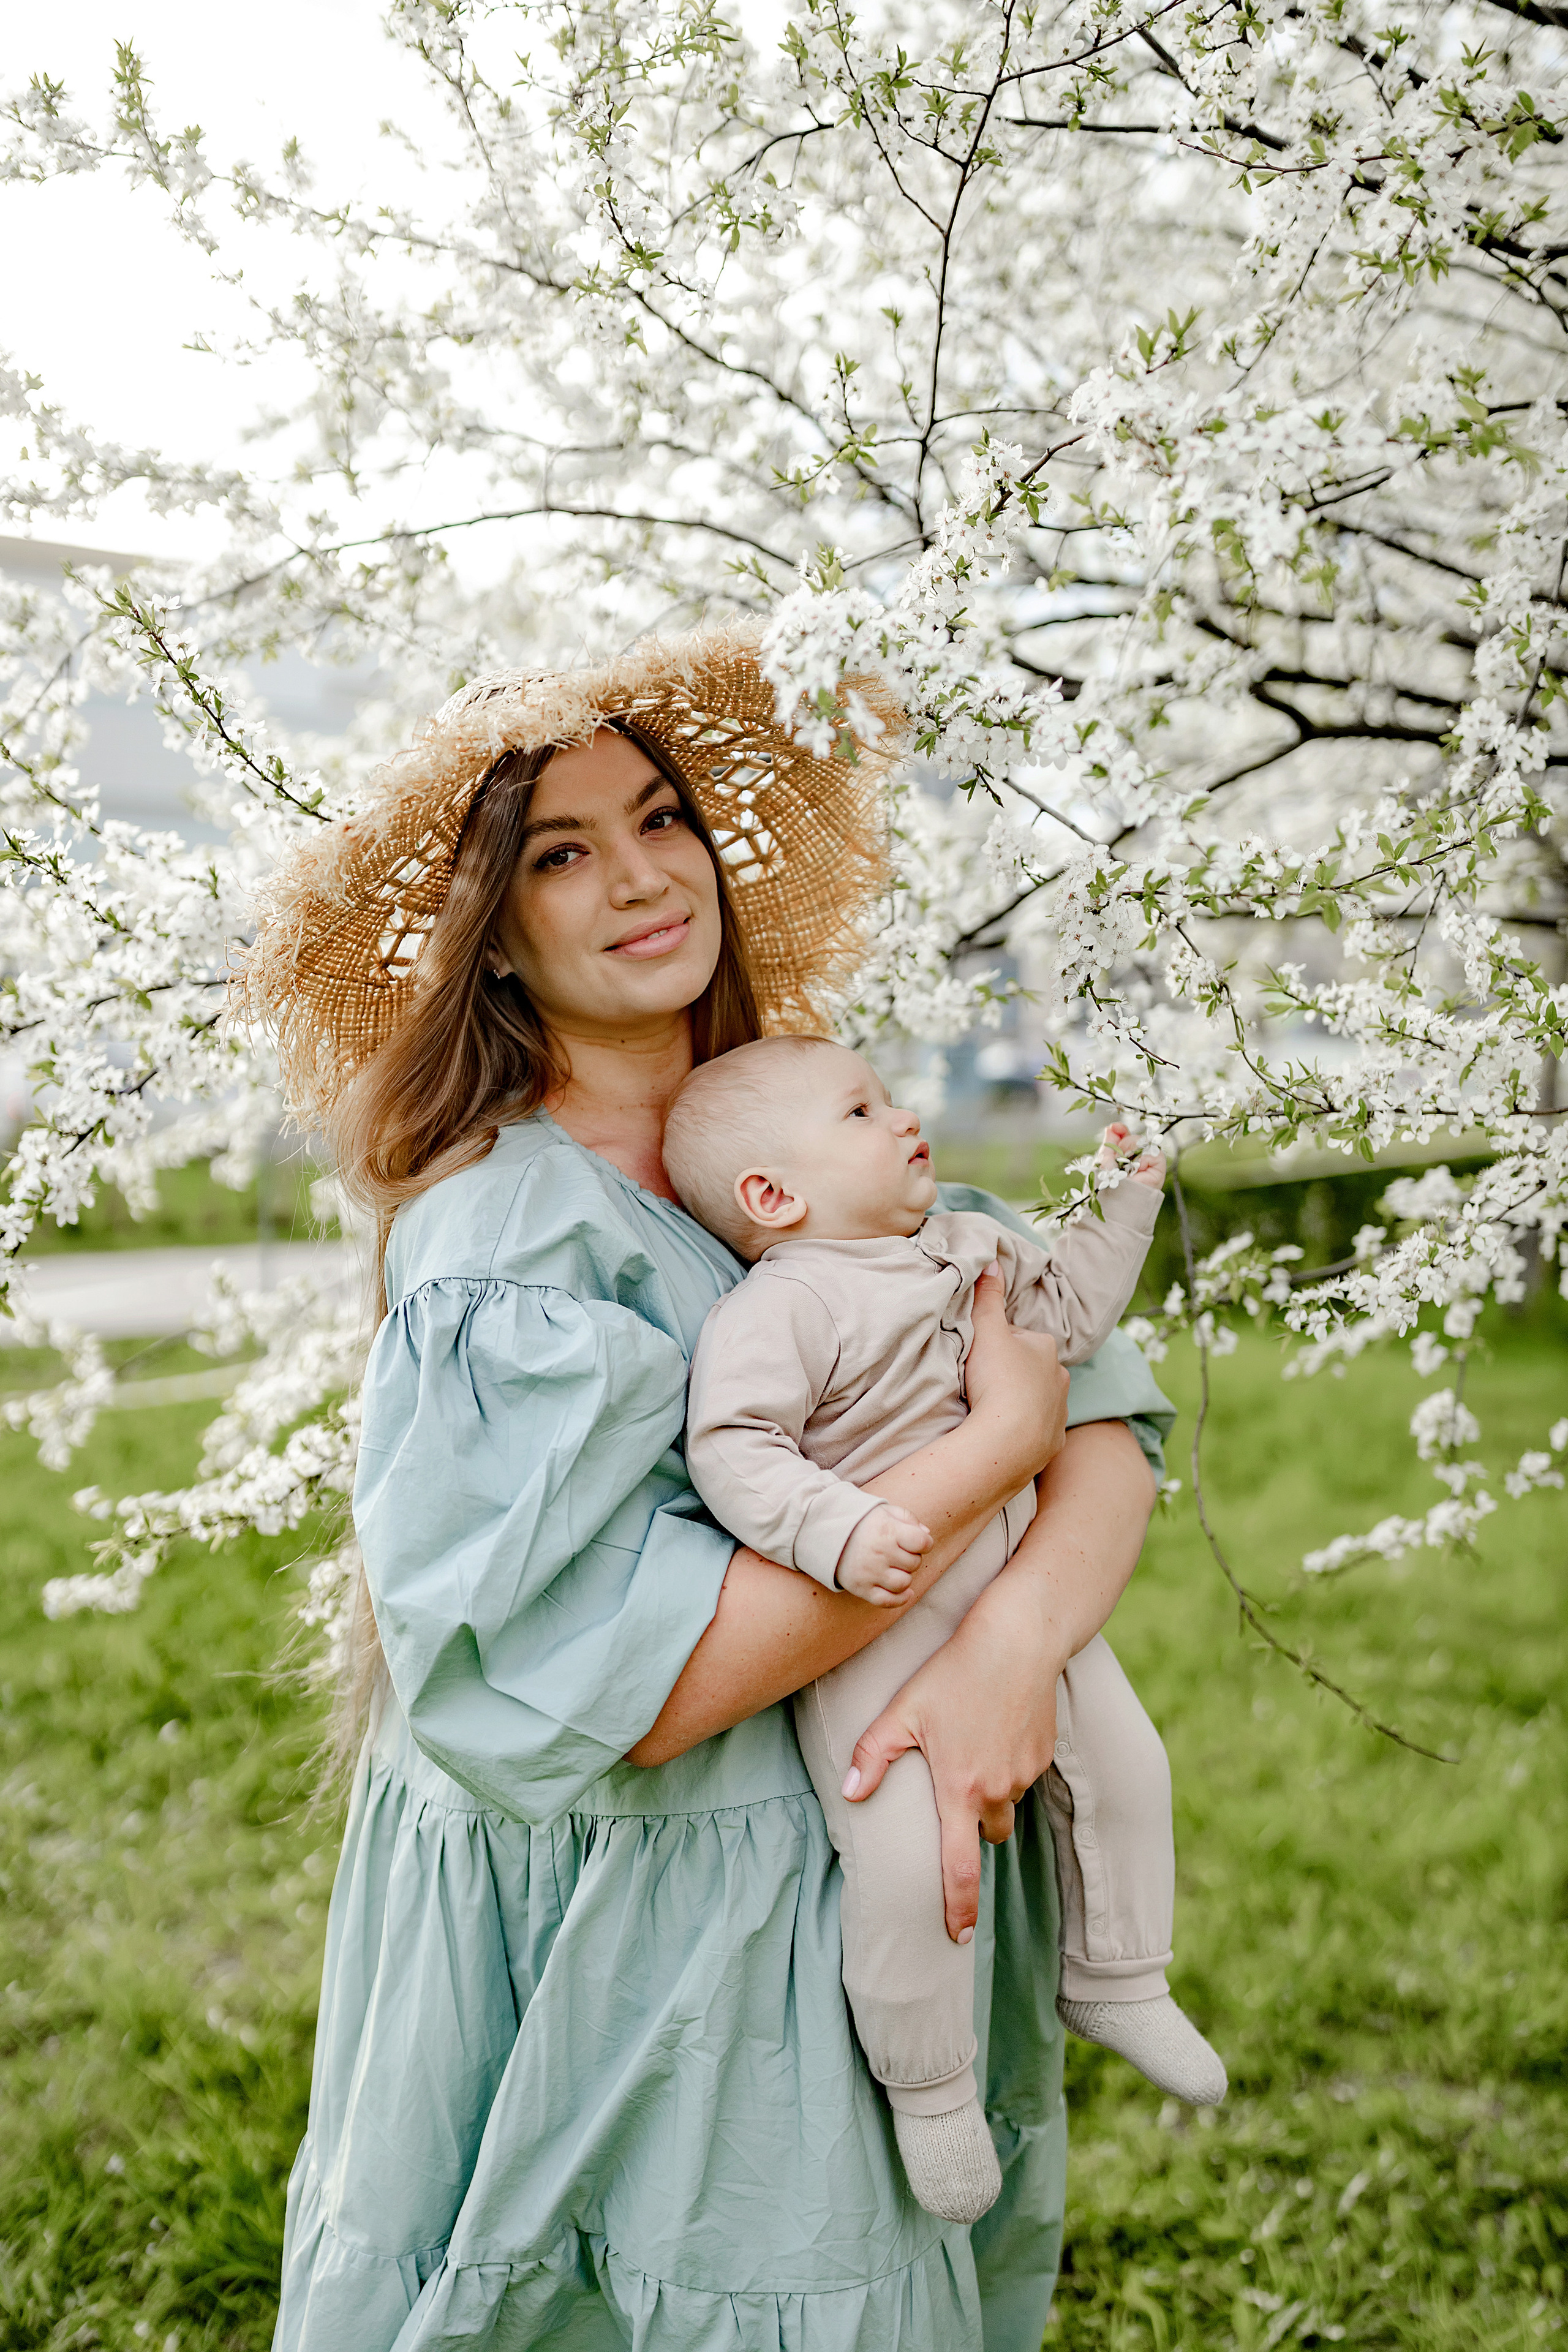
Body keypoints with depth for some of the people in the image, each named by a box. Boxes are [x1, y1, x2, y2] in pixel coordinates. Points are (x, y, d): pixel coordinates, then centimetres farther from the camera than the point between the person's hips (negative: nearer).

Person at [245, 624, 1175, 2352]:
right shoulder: (499, 1236, -17)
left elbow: (1110, 1426, -3)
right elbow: (611, 1692, -25)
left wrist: (1017, 1639, -25)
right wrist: (993, 1443, -21)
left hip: (869, 1900, 6)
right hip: (624, 1934, -6)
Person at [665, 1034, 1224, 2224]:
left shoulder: (974, 1246, 11)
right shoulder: (777, 1309, -17)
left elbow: (1069, 1313, 26)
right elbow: (733, 1450, -25)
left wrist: (1122, 1203, 24)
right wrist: (840, 1530, -38)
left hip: (1020, 1597, 8)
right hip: (873, 1633, -8)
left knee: (1125, 1765, 15)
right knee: (909, 1857, -15)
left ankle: (1116, 1981, 39)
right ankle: (929, 2090, 10)